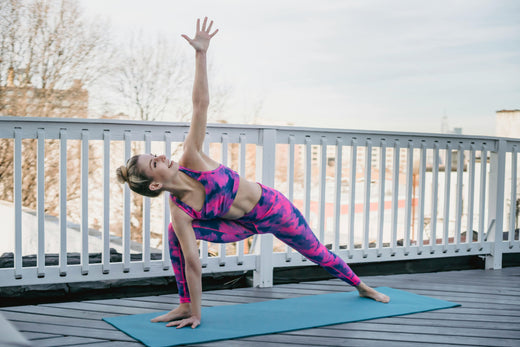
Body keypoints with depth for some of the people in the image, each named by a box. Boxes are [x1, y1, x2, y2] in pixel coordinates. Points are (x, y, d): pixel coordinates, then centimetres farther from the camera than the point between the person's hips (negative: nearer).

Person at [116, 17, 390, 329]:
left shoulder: (190, 160, -25)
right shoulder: (179, 212, -24)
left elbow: (201, 104, -28)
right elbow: (192, 262, -23)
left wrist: (201, 54, -34)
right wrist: (195, 314, -22)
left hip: (272, 207, 1)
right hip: (244, 226, 0)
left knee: (317, 253, 18)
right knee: (176, 234, -22)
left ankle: (361, 286, 47)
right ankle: (185, 306, -6)